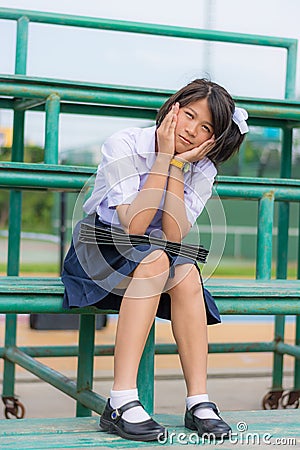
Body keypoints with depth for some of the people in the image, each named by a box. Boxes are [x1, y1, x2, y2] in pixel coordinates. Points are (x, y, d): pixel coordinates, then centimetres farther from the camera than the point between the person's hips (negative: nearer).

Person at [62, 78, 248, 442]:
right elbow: (134, 225, -29)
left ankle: (198, 402, -26)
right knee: (156, 259, -35)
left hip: (154, 256, 4)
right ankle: (121, 403, -39)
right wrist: (163, 157, -27)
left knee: (186, 272, -30)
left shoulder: (202, 169, -4)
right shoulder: (123, 146, -16)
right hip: (96, 250, -4)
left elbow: (174, 236, -20)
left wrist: (177, 164, -23)